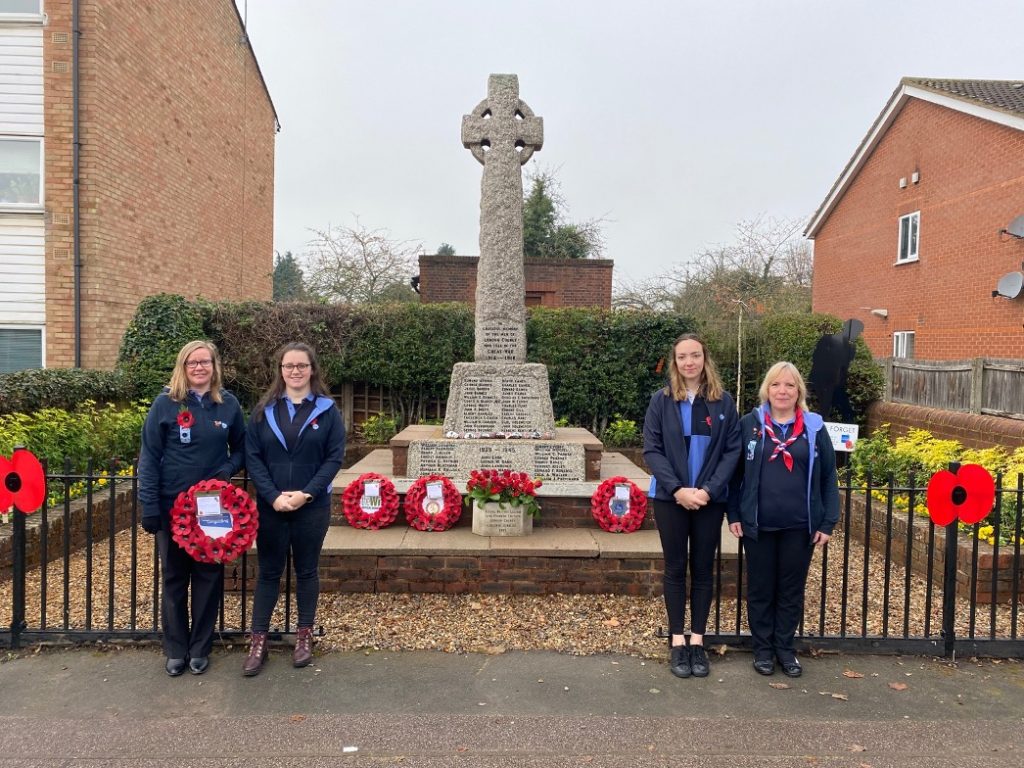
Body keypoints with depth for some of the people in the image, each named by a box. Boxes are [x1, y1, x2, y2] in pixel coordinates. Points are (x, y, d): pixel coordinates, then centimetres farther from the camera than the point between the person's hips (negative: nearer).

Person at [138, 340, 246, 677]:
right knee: (174, 577, 9)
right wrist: (149, 507, -9)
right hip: (172, 506, -1)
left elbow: (240, 448, 9)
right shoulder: (165, 403, -5)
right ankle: (175, 649, 23)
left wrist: (226, 471, -11)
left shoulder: (229, 404, 1)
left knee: (209, 576, 8)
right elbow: (149, 457, -5)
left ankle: (200, 648, 23)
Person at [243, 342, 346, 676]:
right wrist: (274, 496, -14)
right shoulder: (264, 409, 3)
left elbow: (335, 456, -5)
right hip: (270, 505, 1)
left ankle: (305, 636, 25)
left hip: (312, 506, -1)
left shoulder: (326, 409, -1)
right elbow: (252, 456, -2)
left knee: (307, 571, 11)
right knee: (268, 572, 9)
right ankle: (259, 640, 19)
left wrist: (307, 494, -15)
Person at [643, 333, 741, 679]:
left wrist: (709, 490, -13)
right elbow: (651, 449, -6)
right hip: (670, 498, -1)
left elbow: (732, 450, -2)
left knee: (703, 569, 9)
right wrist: (678, 489, -16)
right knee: (676, 569, 8)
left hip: (710, 499, 1)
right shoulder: (661, 400, -2)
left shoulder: (723, 401, 0)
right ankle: (677, 641, 18)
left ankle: (697, 641, 21)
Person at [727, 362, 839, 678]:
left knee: (792, 589, 12)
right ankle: (763, 648, 25)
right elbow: (735, 472, 3)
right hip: (758, 525, -1)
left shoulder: (814, 428, 2)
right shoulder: (749, 424, -1)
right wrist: (734, 515, -1)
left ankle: (786, 648, 28)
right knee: (760, 588, 10)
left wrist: (828, 522, -1)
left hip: (799, 526, 1)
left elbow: (828, 477, 4)